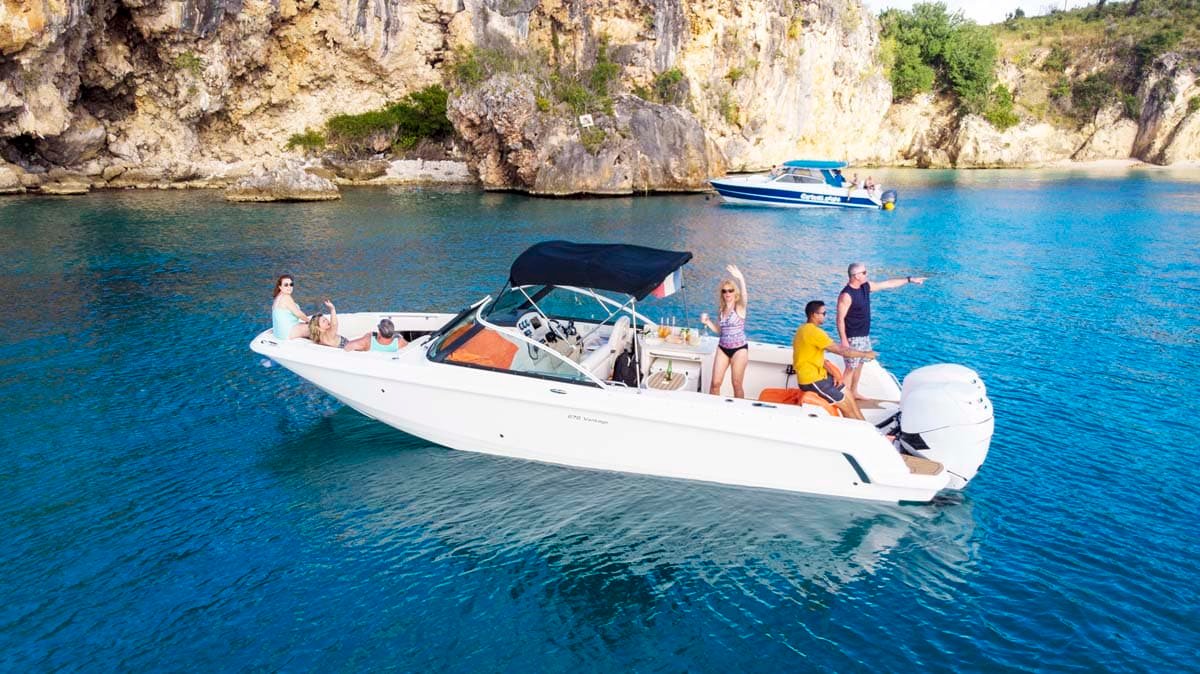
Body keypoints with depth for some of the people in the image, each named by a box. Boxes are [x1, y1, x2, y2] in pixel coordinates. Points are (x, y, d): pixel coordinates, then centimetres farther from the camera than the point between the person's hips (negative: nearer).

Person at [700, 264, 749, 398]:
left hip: (739, 349, -5)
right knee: (715, 383, 2)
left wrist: (741, 279, -52)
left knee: (737, 384, 4)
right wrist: (707, 322, -3)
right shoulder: (721, 309, 6)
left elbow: (744, 296, -34)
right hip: (722, 348, 5)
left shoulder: (740, 307, -10)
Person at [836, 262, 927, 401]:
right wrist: (843, 340, -24)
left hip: (865, 335, 9)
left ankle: (854, 392, 32)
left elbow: (888, 284, 14)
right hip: (853, 338, -9)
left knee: (859, 364, 18)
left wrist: (909, 279, 17)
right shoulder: (846, 295, -22)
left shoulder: (866, 287, 4)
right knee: (851, 367, -5)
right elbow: (840, 319, -22)